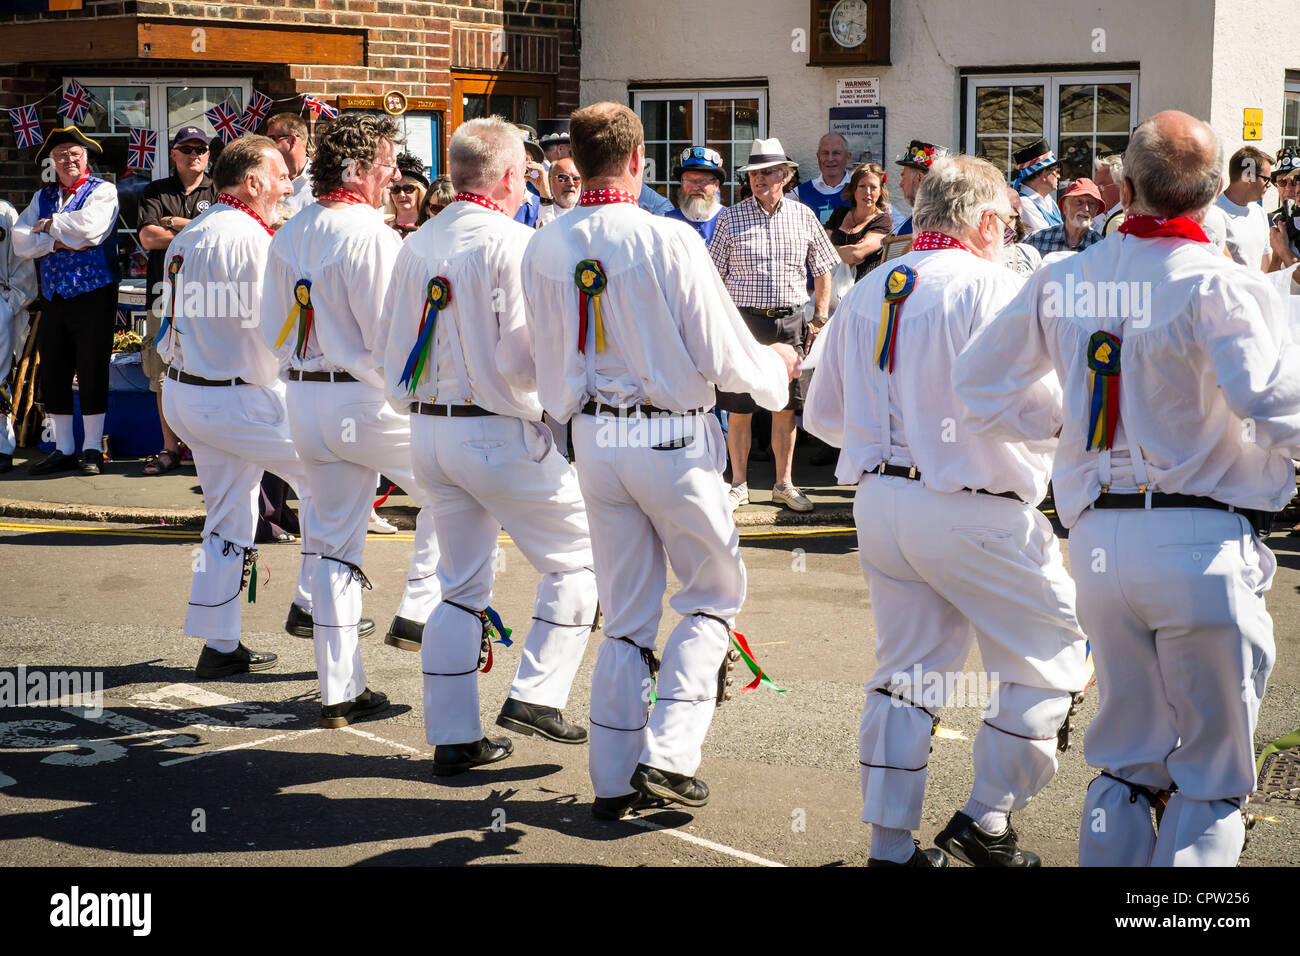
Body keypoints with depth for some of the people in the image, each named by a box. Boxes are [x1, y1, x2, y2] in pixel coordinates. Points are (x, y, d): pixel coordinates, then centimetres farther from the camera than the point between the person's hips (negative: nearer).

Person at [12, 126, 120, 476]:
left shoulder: (103, 191, 0)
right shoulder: (42, 197, 14)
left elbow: (89, 226, -19)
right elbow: (22, 241, 2)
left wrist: (47, 226, -6)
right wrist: (58, 240, -13)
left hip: (93, 294, -5)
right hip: (53, 297, 5)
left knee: (92, 372, -1)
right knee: (53, 374, 7)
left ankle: (92, 449, 9)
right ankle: (63, 450, 17)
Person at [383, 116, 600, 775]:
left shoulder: (416, 246, 7)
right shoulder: (511, 243, -14)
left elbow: (395, 355, 11)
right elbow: (525, 359, -18)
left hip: (429, 432, 7)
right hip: (502, 434, -7)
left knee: (461, 580, 14)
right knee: (577, 556, 9)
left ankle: (453, 736, 15)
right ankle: (535, 695, 4)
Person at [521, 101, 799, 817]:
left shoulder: (544, 249, 0)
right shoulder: (668, 241, -16)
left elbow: (546, 357, 10)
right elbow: (723, 359, -11)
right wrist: (776, 365, 10)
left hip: (595, 438, 5)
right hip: (671, 437, -5)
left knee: (626, 614, 14)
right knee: (714, 595, 12)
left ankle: (614, 781, 17)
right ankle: (668, 753, 1)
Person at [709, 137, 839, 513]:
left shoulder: (803, 216, 7)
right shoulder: (731, 218, 2)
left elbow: (823, 272, 13)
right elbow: (714, 275, 5)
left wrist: (819, 319, 5)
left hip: (790, 322, 2)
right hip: (744, 320, -2)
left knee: (786, 407, 6)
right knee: (738, 407, 0)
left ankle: (784, 483, 17)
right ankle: (739, 484, 11)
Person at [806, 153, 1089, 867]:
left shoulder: (865, 293, 11)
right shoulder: (990, 287, -10)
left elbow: (822, 415, 17)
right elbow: (1041, 407, -16)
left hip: (878, 503, 7)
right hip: (970, 508, -7)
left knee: (906, 671, 15)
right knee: (1050, 656, 9)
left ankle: (891, 844, 18)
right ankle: (987, 818, 9)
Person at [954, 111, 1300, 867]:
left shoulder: (1064, 281, 6)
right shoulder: (1221, 287, -11)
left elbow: (981, 389, 15)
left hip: (1099, 541, 5)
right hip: (1203, 546, -5)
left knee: (1126, 755, 19)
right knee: (1212, 773, 6)